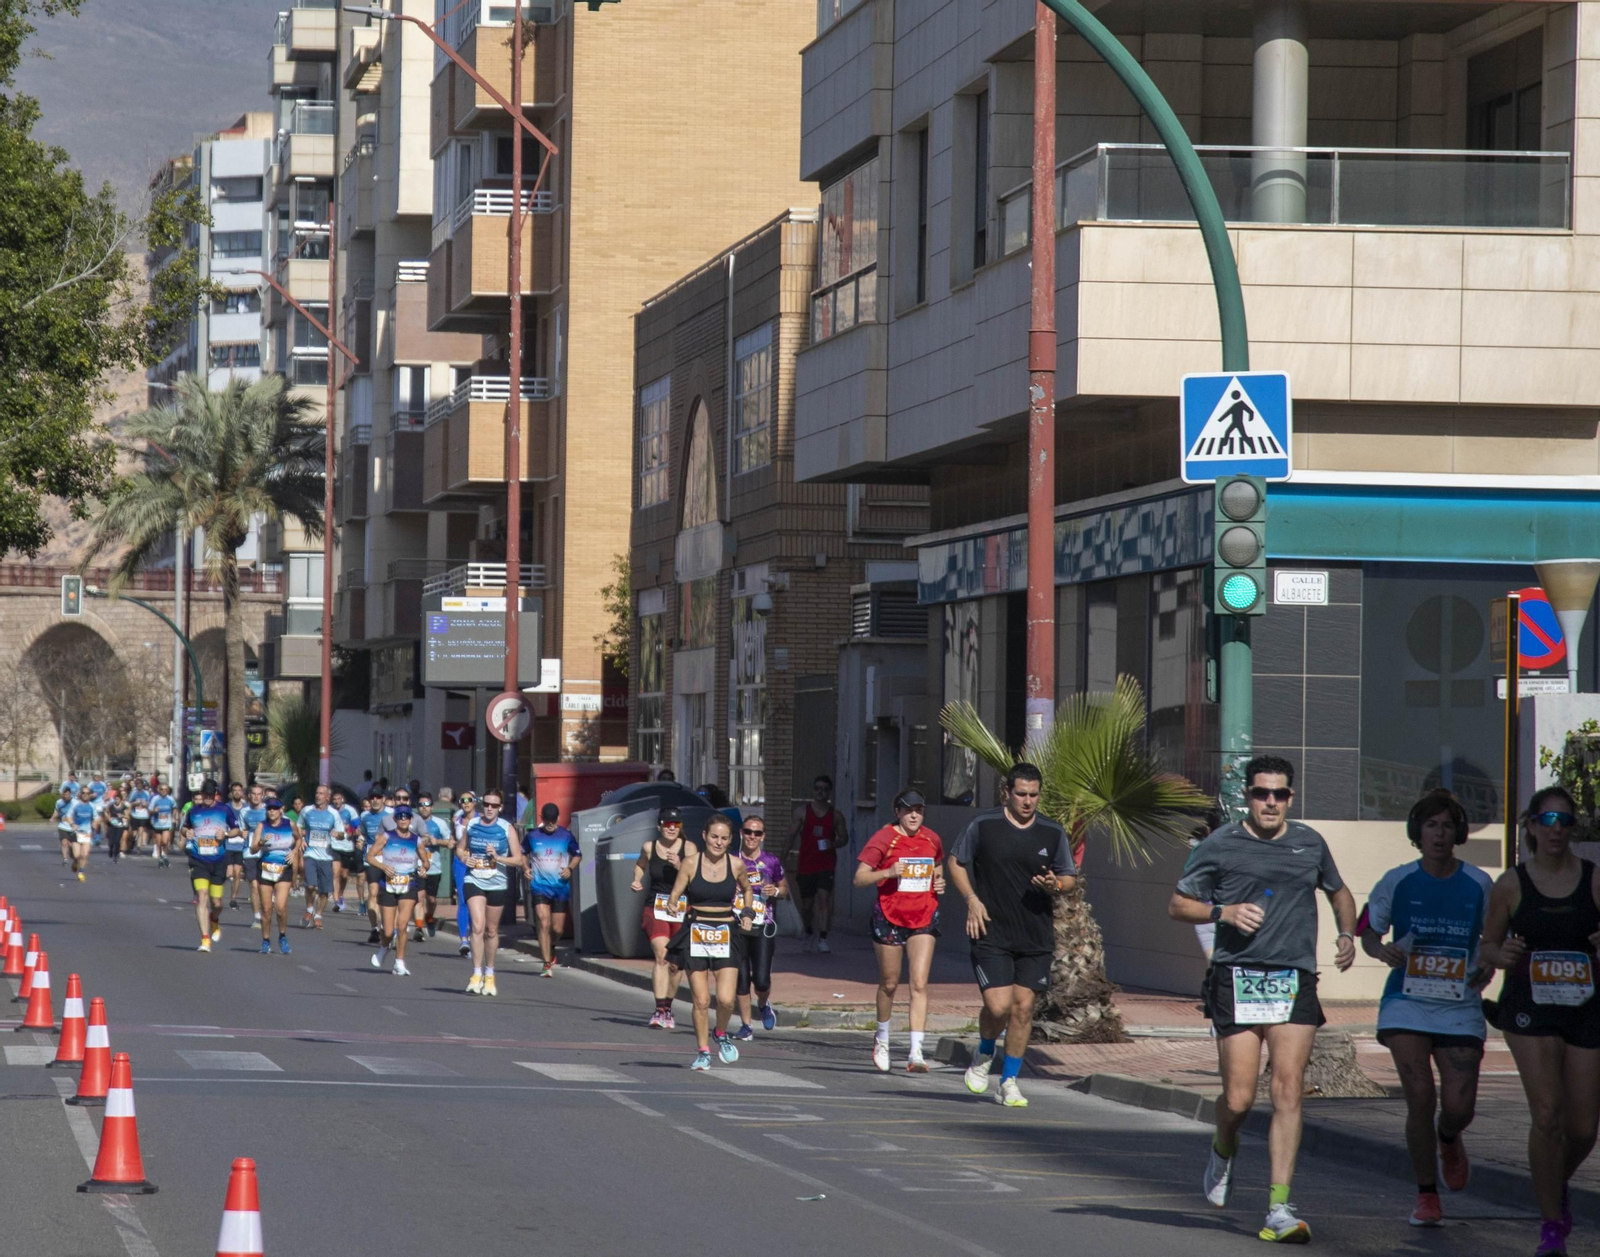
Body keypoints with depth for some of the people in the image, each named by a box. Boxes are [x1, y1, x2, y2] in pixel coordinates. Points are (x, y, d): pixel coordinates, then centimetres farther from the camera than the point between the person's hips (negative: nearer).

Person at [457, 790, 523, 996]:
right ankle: (477, 974, -16)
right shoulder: (471, 825, 2)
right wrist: (464, 858, -6)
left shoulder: (507, 828, -3)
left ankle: (489, 974, 27)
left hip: (497, 884, 0)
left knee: (491, 931, 11)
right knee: (478, 927, -16)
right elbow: (460, 848, 16)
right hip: (474, 881, 0)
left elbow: (518, 859, -3)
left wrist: (498, 857, -19)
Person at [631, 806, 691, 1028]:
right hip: (655, 908, -1)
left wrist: (680, 867, -23)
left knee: (675, 962, 8)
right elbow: (640, 865, 24)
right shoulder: (649, 847, 2)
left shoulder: (688, 848, -3)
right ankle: (659, 1010, -24)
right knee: (661, 956, -18)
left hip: (681, 909, 1)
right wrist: (637, 881, 6)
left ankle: (667, 1008, 26)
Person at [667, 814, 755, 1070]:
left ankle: (721, 1035, 21)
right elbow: (675, 895, 0)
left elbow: (746, 889, 22)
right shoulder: (691, 863, -3)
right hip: (695, 934, -1)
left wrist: (747, 913, 10)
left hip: (726, 936, 1)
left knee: (726, 999, -10)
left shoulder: (736, 865, 2)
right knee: (701, 1000, -3)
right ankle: (702, 1051, 14)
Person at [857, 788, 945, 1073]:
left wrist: (939, 882, 3)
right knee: (889, 983, 11)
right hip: (889, 917, -2)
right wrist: (888, 872, -25)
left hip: (923, 919, 2)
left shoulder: (932, 840, 6)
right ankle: (882, 1038, 37)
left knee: (920, 983, -11)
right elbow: (859, 878, -9)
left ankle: (916, 1052, -16)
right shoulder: (884, 839, -7)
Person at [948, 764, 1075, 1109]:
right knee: (998, 1006, -12)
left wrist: (1055, 885, -10)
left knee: (1023, 1006, 1)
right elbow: (955, 862, 9)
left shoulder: (1052, 833, 5)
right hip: (991, 934, -3)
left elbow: (1070, 877, 14)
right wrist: (971, 899, -5)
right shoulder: (983, 825, -2)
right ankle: (984, 1056, 20)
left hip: (1036, 937, 3)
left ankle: (1010, 1081, 16)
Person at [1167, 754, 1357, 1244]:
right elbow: (1178, 904, 9)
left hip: (1295, 982, 2)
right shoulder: (1220, 845, 3)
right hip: (1237, 979, -2)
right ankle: (1223, 1151, 32)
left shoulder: (1310, 843, 12)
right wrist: (1224, 912, -8)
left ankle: (1279, 1207, -9)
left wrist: (1347, 934, 11)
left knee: (1288, 1093, -9)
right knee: (1238, 1098, -4)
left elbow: (1339, 892, 30)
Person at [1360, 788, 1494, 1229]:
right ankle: (1426, 1196, 4)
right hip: (1407, 1002, -1)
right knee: (1420, 1097, -13)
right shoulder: (1397, 881, 0)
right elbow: (1368, 932, 9)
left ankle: (1449, 1141, 35)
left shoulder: (1479, 885, 2)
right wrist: (1383, 951, -13)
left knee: (1458, 1106, -6)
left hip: (1459, 1006, 1)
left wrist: (1488, 968, -4)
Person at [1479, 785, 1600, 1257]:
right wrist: (1503, 956, -11)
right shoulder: (1511, 885, 1)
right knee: (1547, 1114, -15)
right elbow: (1489, 944, 11)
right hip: (1529, 1007, -1)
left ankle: (1557, 1185, 38)